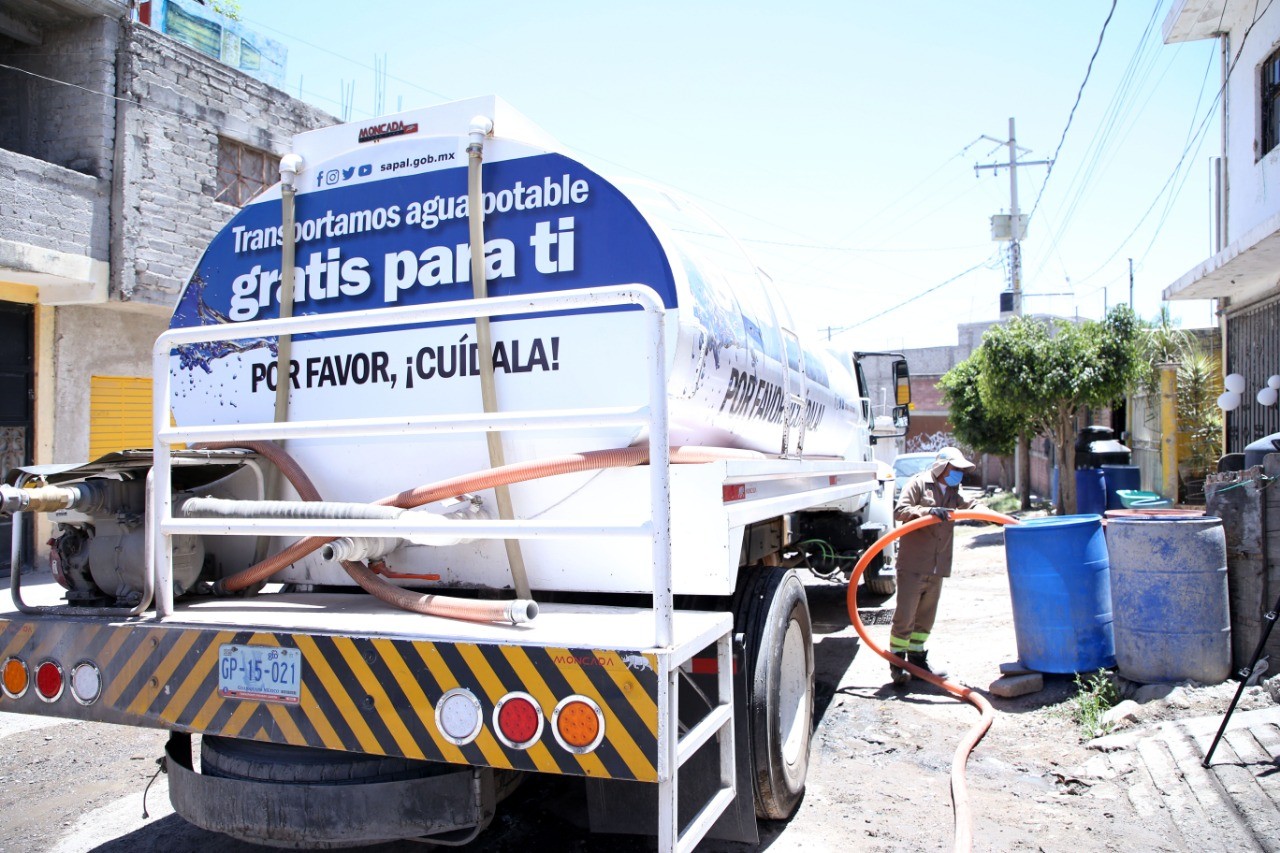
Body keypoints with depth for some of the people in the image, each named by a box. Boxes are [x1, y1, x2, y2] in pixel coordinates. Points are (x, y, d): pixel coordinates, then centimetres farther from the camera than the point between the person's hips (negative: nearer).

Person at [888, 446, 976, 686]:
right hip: (912, 564, -7)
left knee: (926, 616, 14)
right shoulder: (918, 483, -6)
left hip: (938, 567, 7)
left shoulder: (952, 491, 16)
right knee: (905, 616, -5)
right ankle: (897, 662, 6)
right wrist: (929, 511, -29)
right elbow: (900, 511, -17)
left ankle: (917, 659, 25)